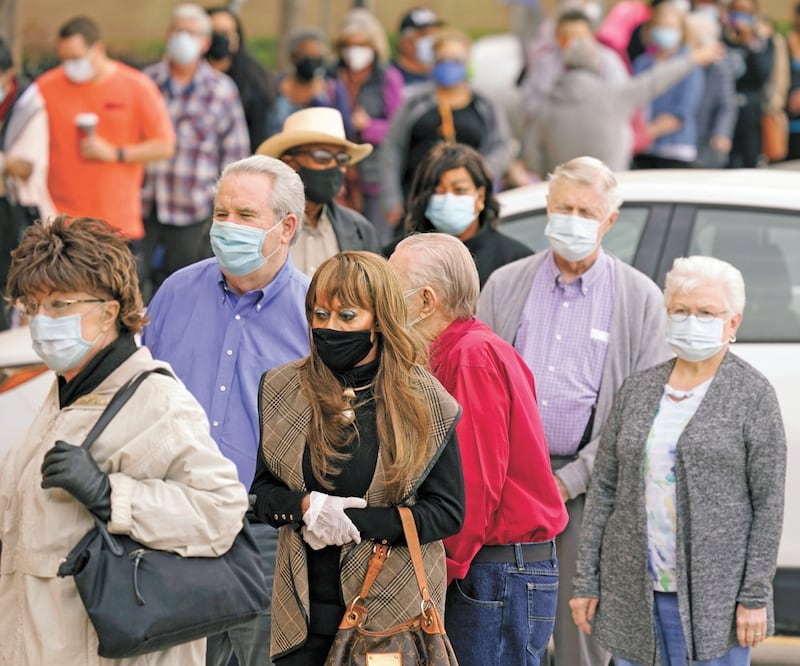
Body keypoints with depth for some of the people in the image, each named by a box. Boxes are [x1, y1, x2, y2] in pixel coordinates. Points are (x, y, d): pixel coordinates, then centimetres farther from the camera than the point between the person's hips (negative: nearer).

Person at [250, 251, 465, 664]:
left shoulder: (423, 403, -3)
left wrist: (358, 524, -15)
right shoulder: (282, 391, 5)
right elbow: (262, 491, 8)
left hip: (395, 607, -2)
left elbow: (448, 511, -5)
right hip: (305, 609, 2)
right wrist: (305, 506, -14)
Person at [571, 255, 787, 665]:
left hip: (715, 593, -4)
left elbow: (768, 503, -5)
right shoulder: (636, 390, 9)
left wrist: (755, 596, -11)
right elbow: (603, 489, 10)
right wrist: (586, 581, 6)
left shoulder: (752, 395, -2)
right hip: (634, 590, 4)